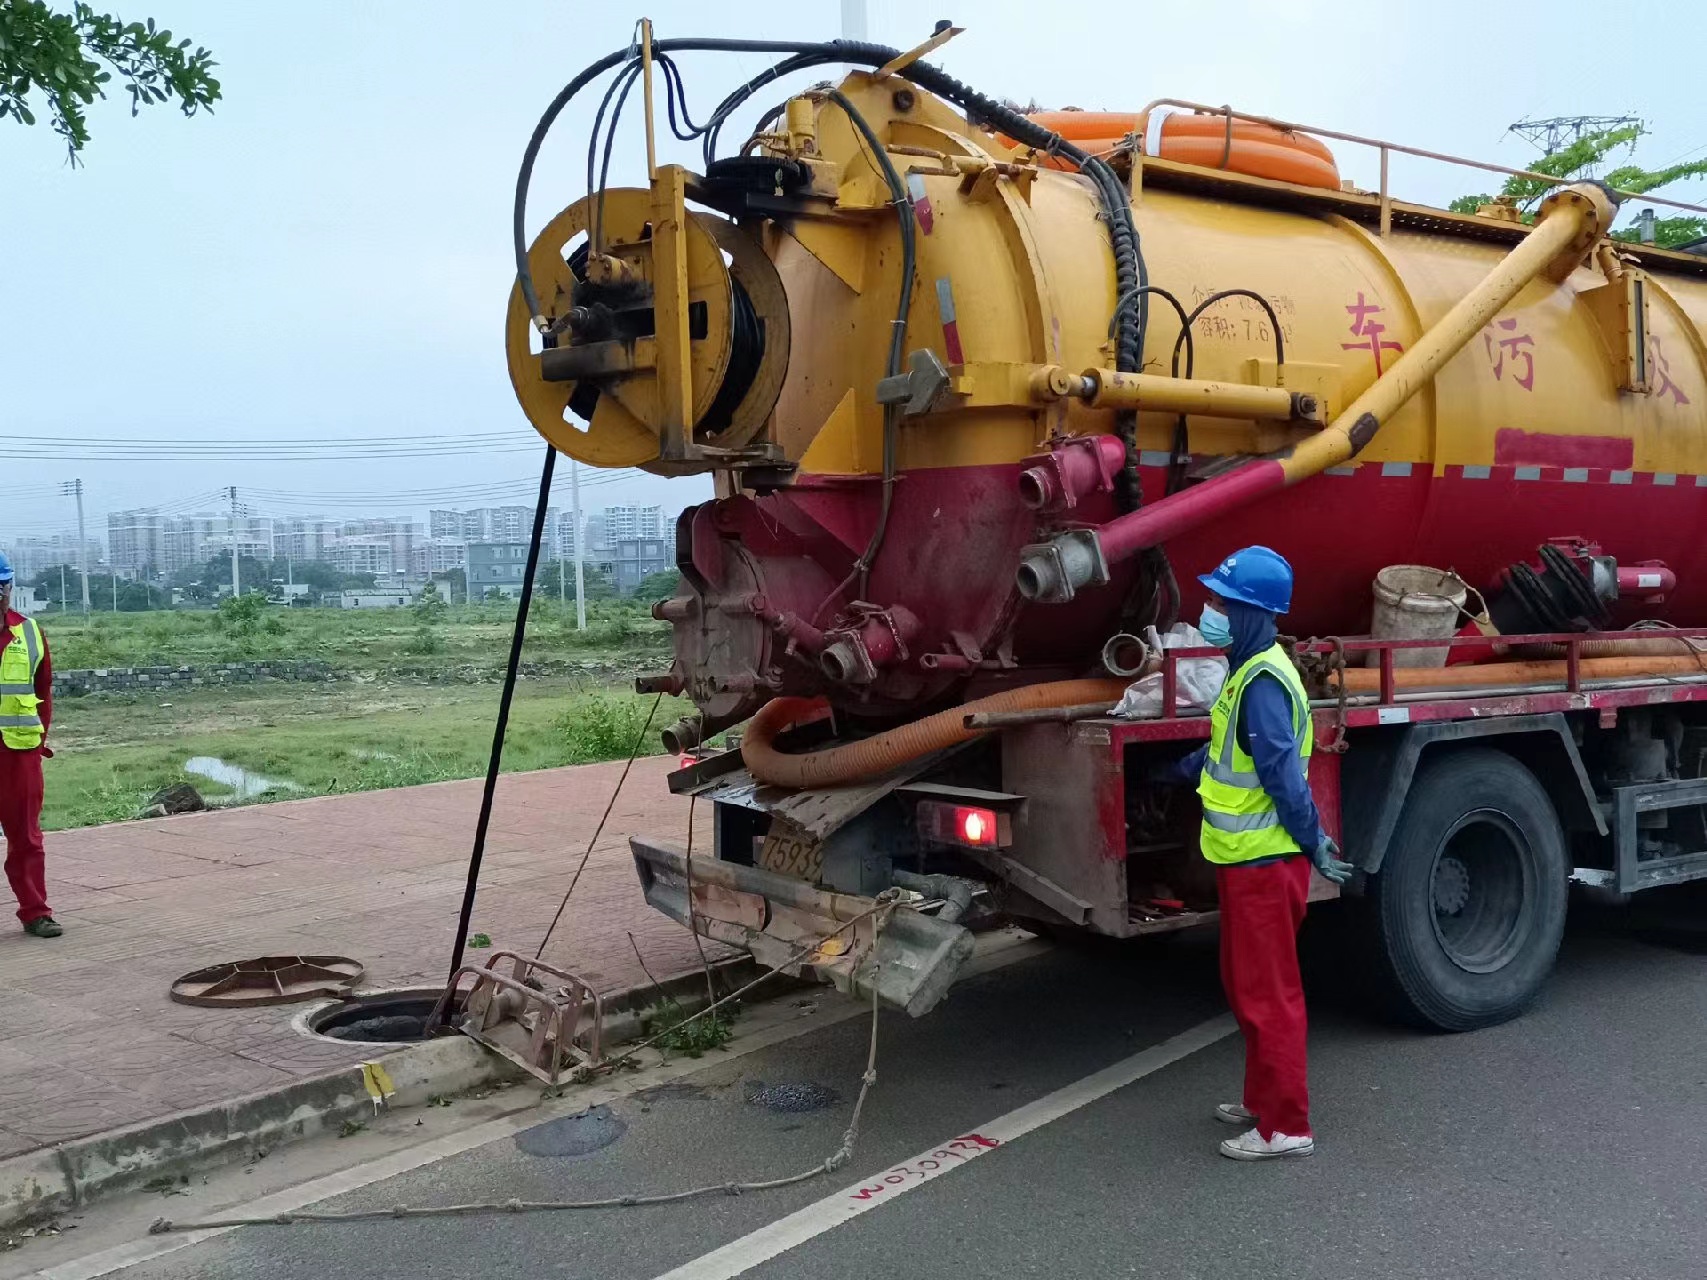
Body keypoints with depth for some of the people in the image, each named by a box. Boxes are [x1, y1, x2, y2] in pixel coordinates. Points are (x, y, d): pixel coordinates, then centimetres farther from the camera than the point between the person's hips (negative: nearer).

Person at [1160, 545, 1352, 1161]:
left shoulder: (1264, 681, -22)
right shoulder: (1247, 672, 11)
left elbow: (1283, 770, -26)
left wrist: (1312, 839, -22)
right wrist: (1181, 770, 37)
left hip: (1265, 863, -10)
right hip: (1247, 859, 10)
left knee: (1266, 995, -1)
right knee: (1247, 987, 20)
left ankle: (1286, 1127, 10)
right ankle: (1263, 1101, 33)